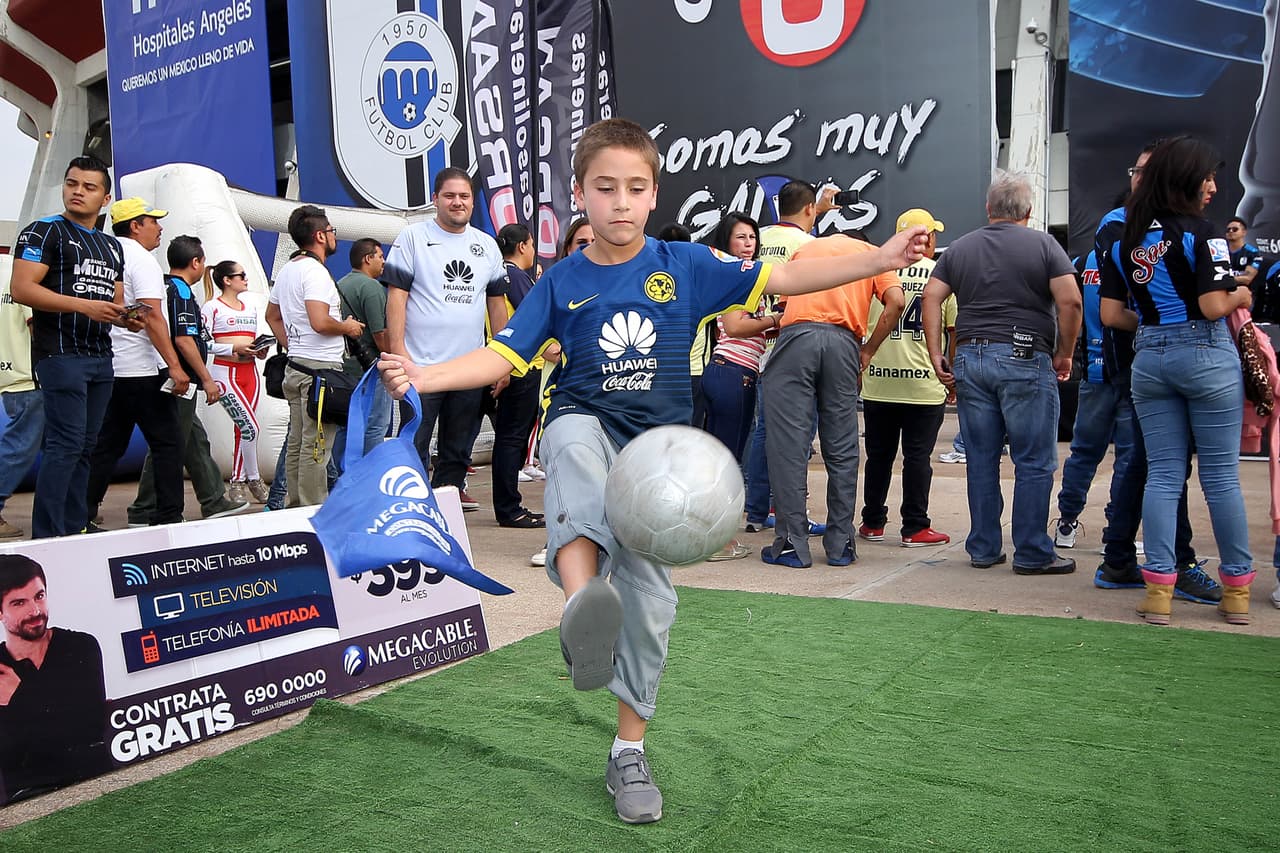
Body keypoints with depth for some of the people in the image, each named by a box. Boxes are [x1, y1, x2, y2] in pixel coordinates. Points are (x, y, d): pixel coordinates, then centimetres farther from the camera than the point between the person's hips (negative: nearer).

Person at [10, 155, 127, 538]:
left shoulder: (112, 246, 18)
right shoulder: (44, 231, -2)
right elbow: (21, 289, -13)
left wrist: (127, 319, 0)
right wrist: (84, 306, -21)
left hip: (101, 358, 7)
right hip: (60, 354, -7)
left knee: (85, 448, 9)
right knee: (65, 446, -11)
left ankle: (73, 530, 16)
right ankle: (47, 537, -6)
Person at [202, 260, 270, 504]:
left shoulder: (251, 308, 17)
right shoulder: (212, 307, -4)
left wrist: (261, 351, 2)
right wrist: (234, 349, -17)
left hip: (250, 372, 7)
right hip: (225, 372, -7)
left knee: (243, 429, 6)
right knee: (250, 428, -12)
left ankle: (237, 483, 14)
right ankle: (254, 479, 4)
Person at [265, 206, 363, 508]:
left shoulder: (287, 270, 17)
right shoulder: (315, 271, -14)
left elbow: (272, 316, 26)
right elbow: (320, 322, -25)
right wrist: (348, 327, -8)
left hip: (295, 366, 10)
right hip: (320, 368, -10)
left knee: (296, 443, 13)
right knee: (316, 446, -7)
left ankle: (297, 506, 20)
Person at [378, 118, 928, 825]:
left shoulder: (684, 266, 1)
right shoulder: (561, 282, 0)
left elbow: (784, 278, -1)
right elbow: (502, 356, -5)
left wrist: (883, 257, -8)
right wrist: (423, 376, -21)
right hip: (587, 426, -1)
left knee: (650, 597, 1)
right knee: (573, 439, -39)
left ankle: (629, 752, 19)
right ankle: (582, 600, -60)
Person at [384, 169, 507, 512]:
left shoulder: (487, 246, 14)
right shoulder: (413, 237, 1)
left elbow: (497, 303, 17)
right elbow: (396, 295, -4)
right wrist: (398, 352, -12)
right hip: (421, 365, -4)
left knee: (459, 445, 12)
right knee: (414, 444, 0)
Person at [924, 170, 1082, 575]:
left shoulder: (960, 247, 12)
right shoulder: (1043, 244, 2)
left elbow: (932, 296, 3)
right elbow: (1070, 301, -9)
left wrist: (936, 355, 4)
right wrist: (1064, 354, 1)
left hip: (970, 359, 4)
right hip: (1025, 359, -4)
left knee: (981, 460, 9)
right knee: (1034, 462, 3)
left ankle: (983, 549, 16)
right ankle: (1032, 553, 7)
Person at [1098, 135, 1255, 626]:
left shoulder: (1124, 241, 7)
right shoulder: (1199, 232, -10)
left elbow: (1111, 314, 5)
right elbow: (1214, 306, -15)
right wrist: (1241, 296, 5)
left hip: (1149, 358, 5)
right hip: (1206, 355, -4)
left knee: (1162, 475, 7)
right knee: (1221, 474, 4)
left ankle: (1159, 590, 5)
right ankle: (1237, 591, 14)